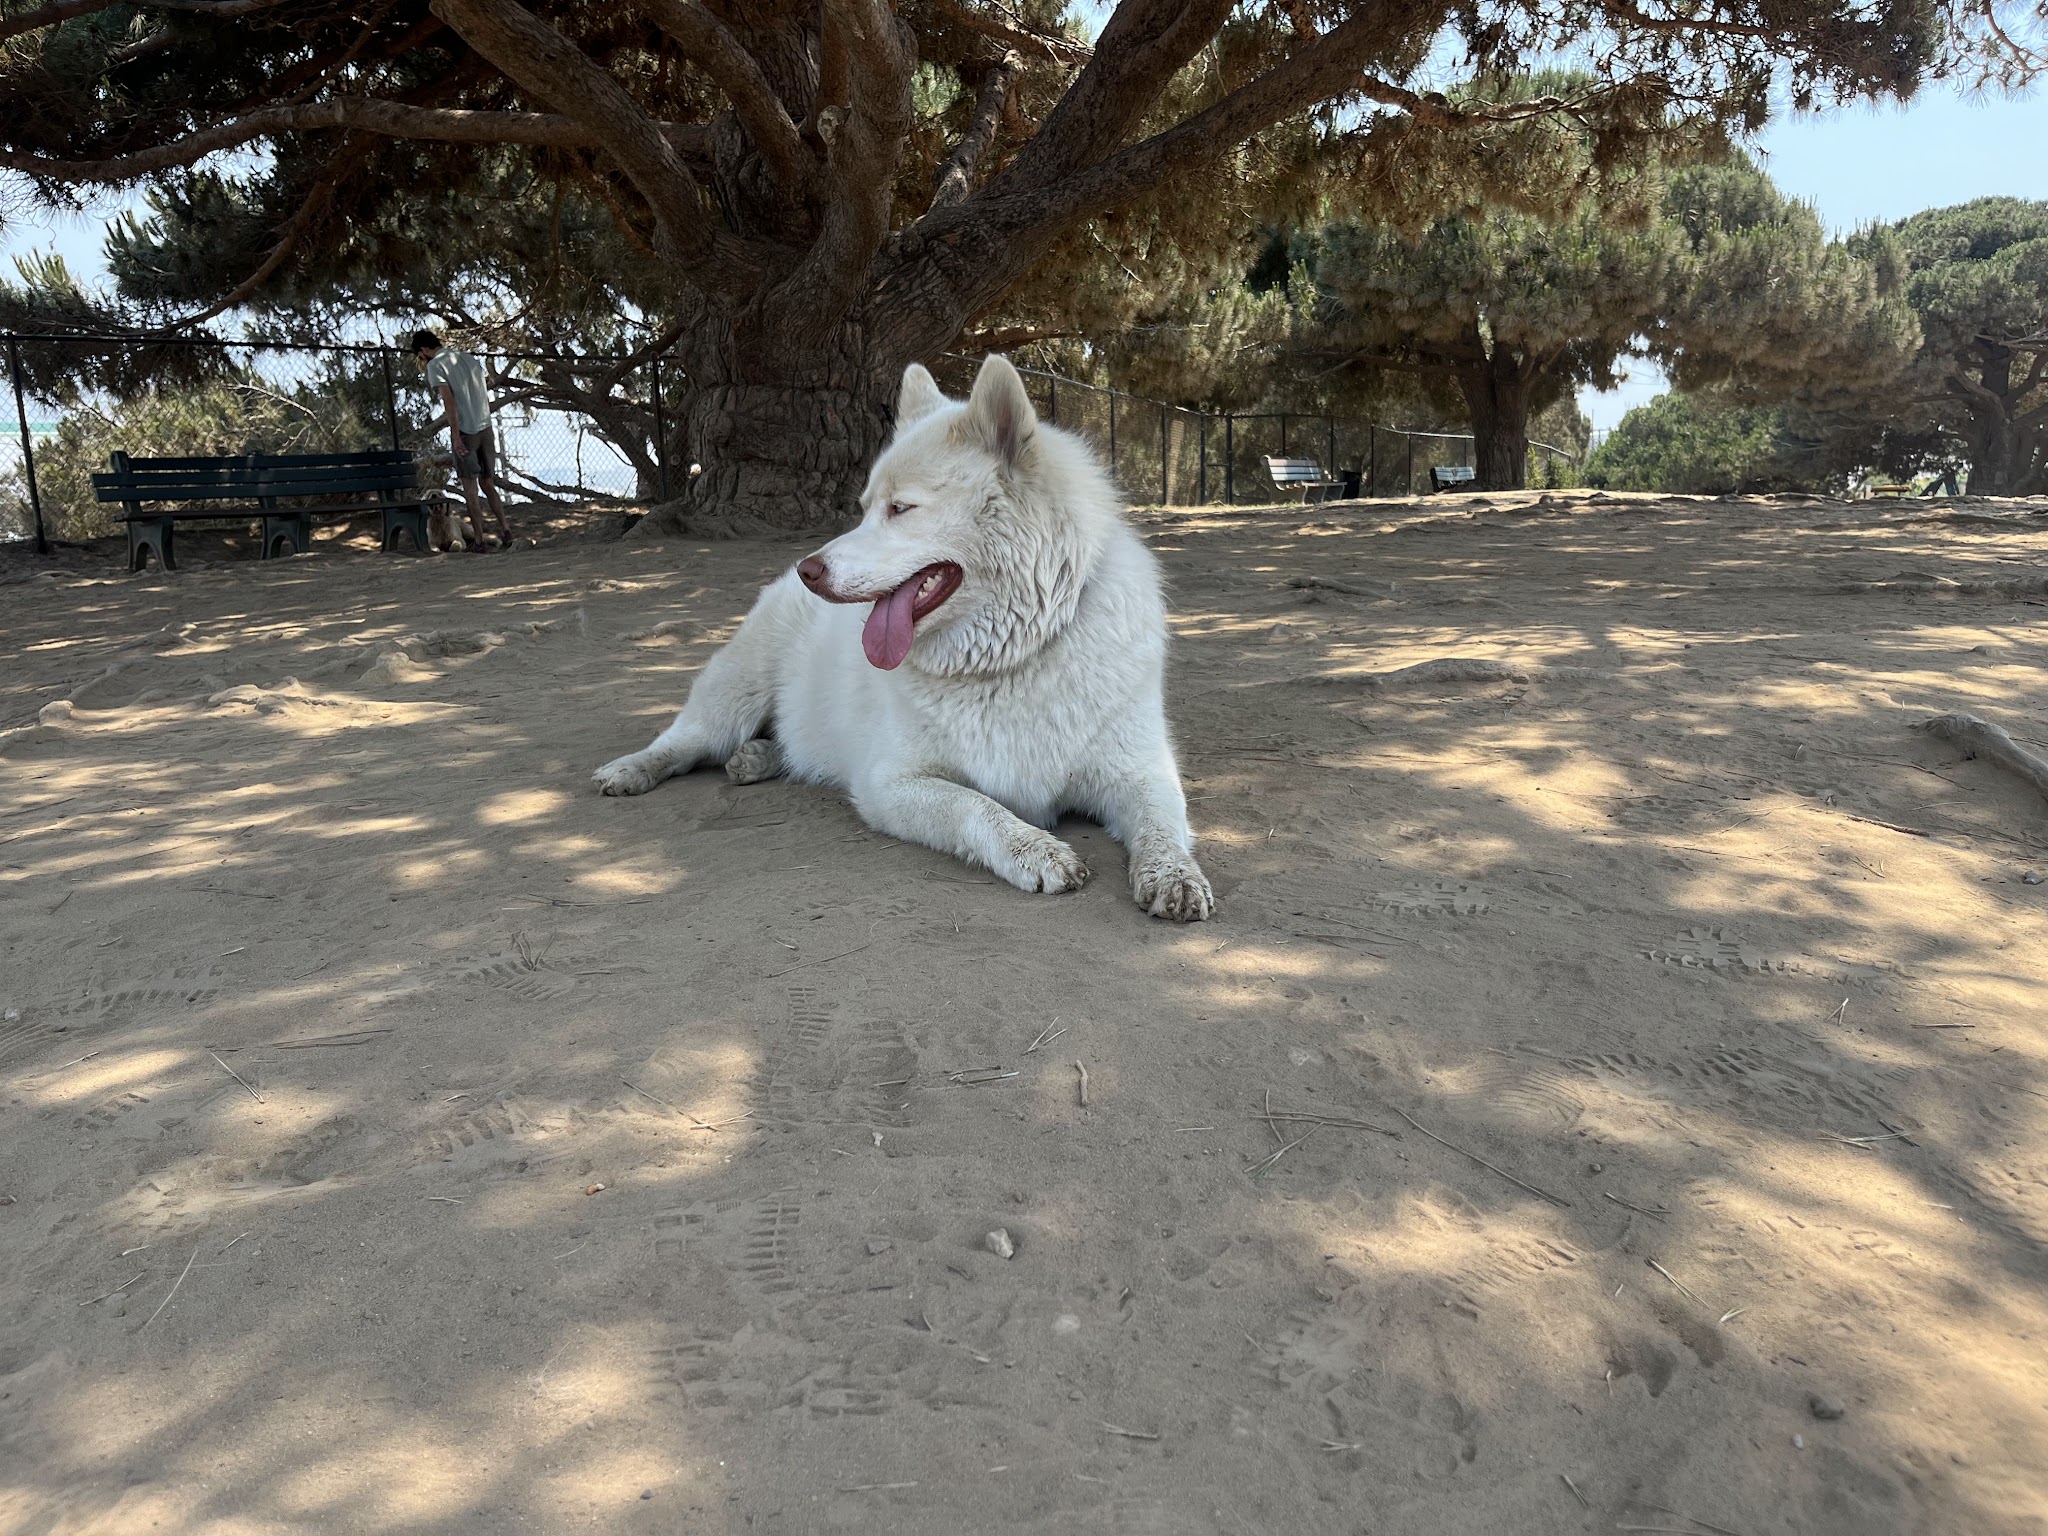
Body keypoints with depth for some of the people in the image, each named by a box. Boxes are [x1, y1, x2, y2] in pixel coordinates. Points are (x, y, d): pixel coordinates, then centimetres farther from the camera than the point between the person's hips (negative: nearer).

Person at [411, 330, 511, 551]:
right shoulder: (468, 358, 15)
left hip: (465, 432, -6)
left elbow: (449, 400, -16)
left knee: (470, 488, 2)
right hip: (486, 429, 6)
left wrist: (456, 435, -18)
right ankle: (505, 528, -2)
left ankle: (479, 541, 3)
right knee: (488, 484, 12)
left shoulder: (435, 365, -5)